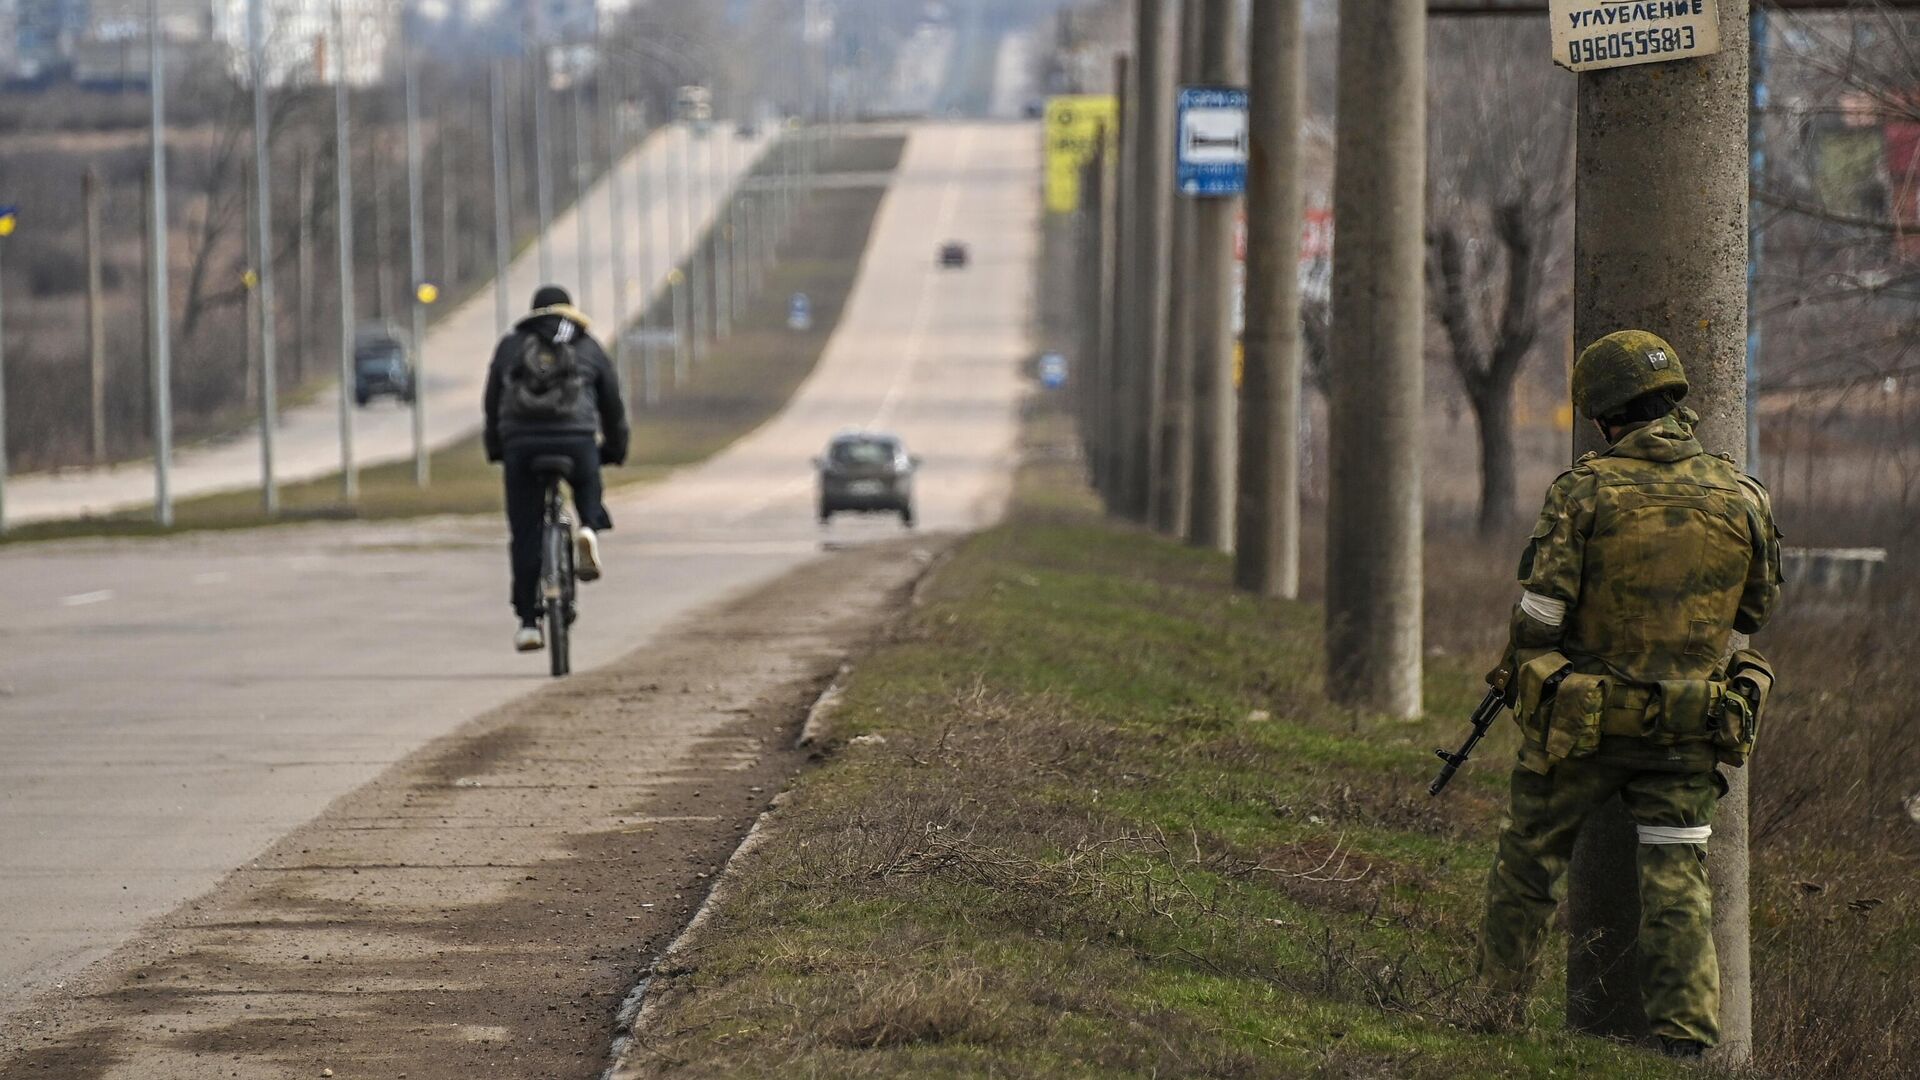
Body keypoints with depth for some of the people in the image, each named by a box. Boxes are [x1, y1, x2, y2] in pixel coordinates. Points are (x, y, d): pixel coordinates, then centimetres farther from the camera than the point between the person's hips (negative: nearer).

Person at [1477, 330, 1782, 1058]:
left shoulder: (1585, 491, -11)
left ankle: (1497, 1012, 24)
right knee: (1677, 882, 3)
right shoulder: (1740, 497, -2)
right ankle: (1688, 1037, -7)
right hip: (1691, 726, 2)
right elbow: (1758, 607, 10)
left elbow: (1540, 611, -11)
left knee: (1529, 861, 15)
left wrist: (1526, 678, 7)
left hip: (1580, 721, -2)